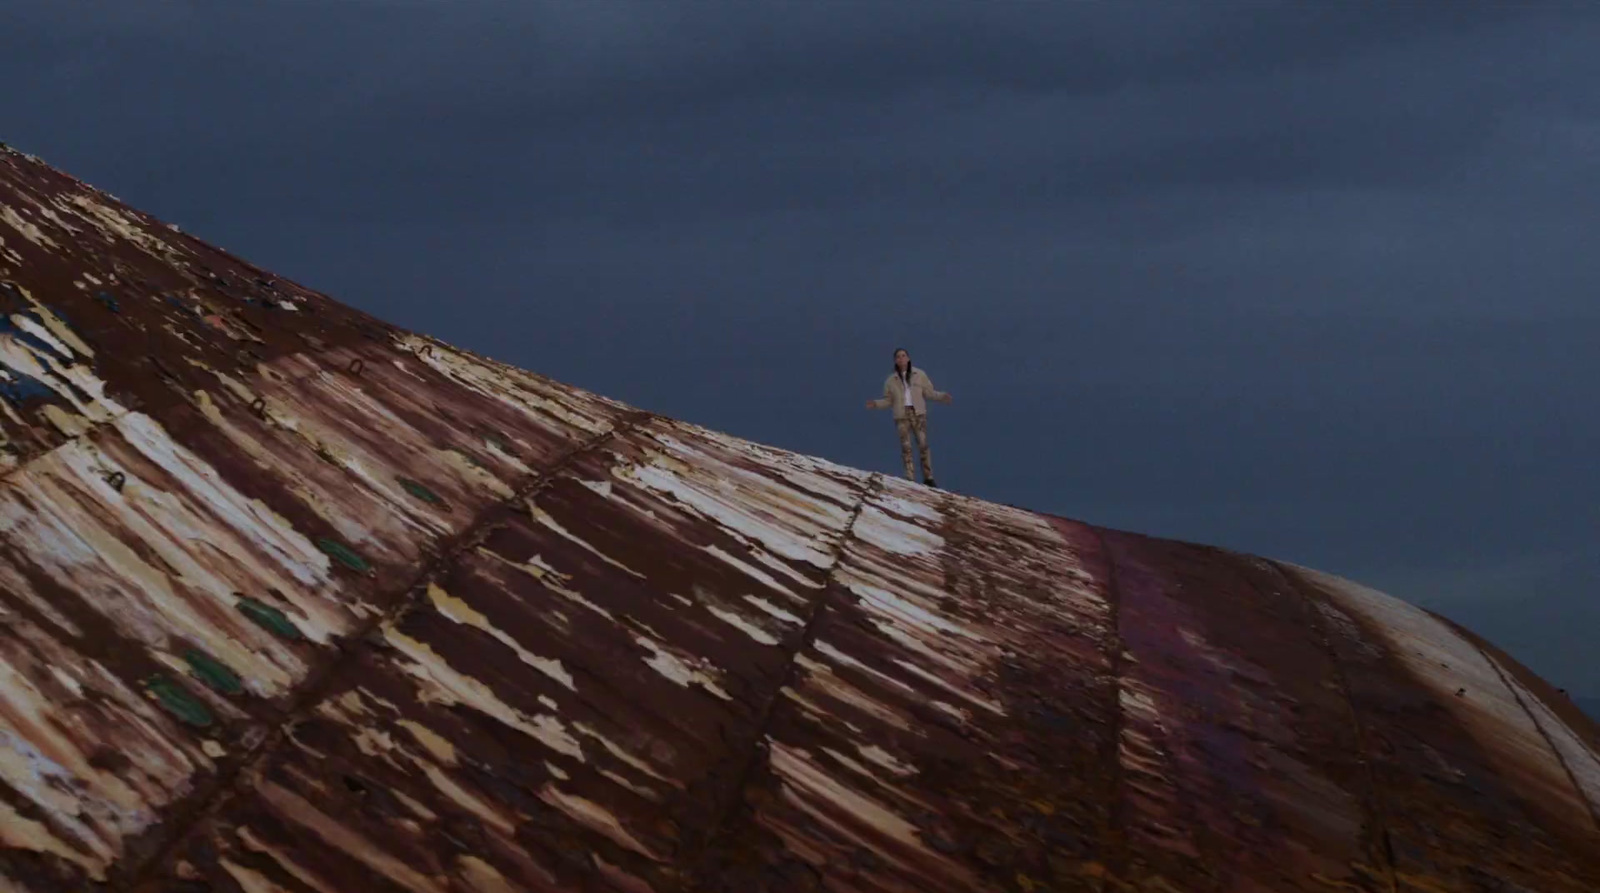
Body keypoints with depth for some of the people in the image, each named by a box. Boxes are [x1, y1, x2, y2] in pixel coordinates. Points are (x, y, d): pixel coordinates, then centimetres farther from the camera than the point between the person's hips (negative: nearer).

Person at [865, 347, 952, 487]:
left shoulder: (919, 375, 7)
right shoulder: (891, 381, 10)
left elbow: (929, 392, 8)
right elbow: (888, 401, 10)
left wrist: (942, 397, -7)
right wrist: (876, 404, -6)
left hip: (918, 414, -1)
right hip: (901, 416, 1)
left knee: (923, 444, -7)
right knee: (906, 447, -5)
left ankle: (928, 478, -4)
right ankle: (910, 478, -5)